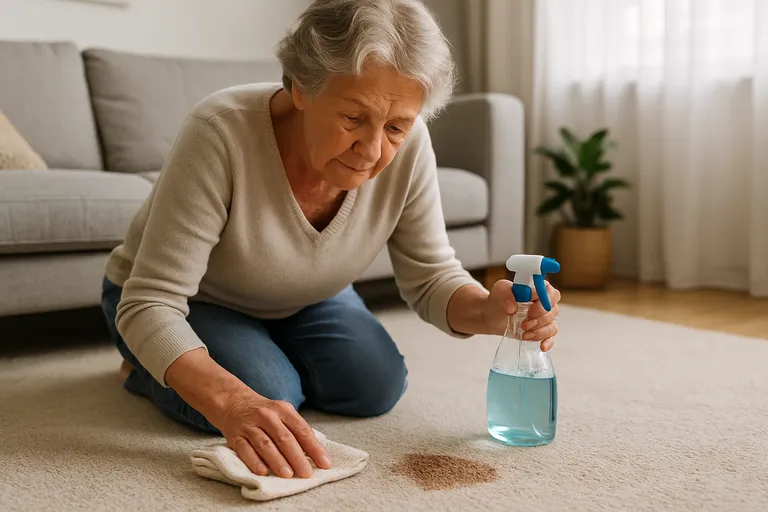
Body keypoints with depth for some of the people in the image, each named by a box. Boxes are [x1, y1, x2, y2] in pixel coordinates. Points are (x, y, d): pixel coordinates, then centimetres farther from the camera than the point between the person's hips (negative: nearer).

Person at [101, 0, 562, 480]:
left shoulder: (406, 148, -26)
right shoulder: (221, 132, -38)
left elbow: (431, 277, -15)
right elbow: (149, 303, -37)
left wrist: (488, 311, -38)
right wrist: (232, 402, -54)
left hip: (301, 301, 5)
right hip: (189, 304, -4)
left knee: (377, 387, -10)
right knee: (268, 398, -26)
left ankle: (269, 355, 19)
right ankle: (147, 369, 7)